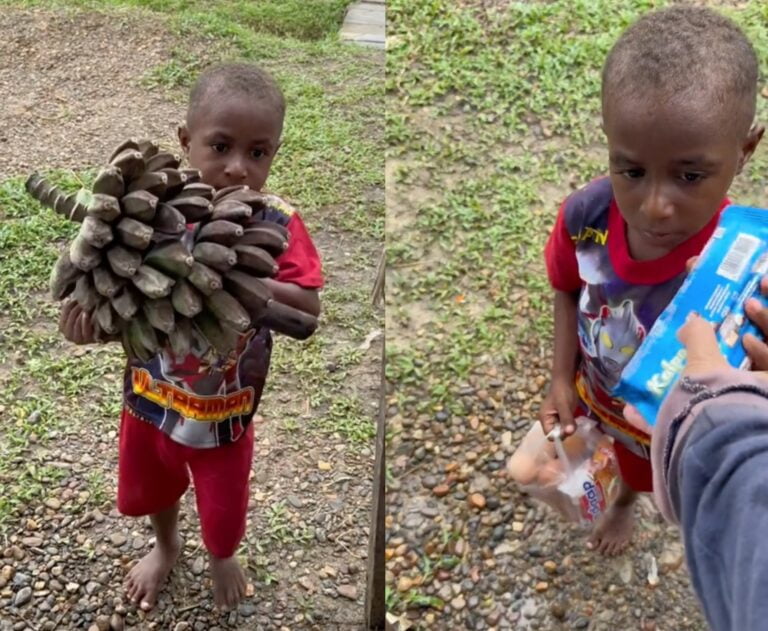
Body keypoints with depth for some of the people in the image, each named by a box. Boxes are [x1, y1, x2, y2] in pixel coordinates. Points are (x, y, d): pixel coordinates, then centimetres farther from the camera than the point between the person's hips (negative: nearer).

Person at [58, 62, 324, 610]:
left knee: (224, 501, 22)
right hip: (152, 394, 2)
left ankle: (222, 557, 58)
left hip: (226, 407, -2)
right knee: (151, 483, 29)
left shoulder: (277, 225, -23)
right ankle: (166, 546, 64)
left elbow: (308, 310, -31)